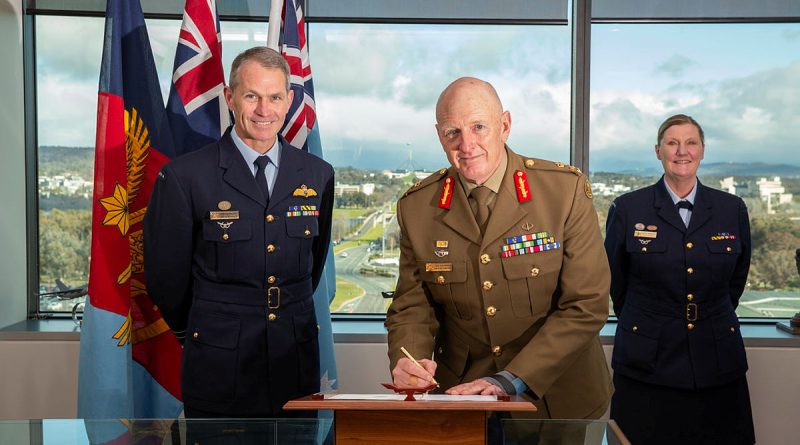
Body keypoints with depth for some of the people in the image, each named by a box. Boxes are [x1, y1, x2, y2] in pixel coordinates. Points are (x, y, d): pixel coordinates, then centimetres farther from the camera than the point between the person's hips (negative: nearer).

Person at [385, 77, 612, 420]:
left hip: (558, 397, -2)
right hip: (459, 391, 2)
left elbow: (586, 305, -12)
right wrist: (407, 359, -18)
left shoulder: (566, 189, -10)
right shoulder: (416, 208, -3)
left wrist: (512, 380, -19)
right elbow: (412, 306, 3)